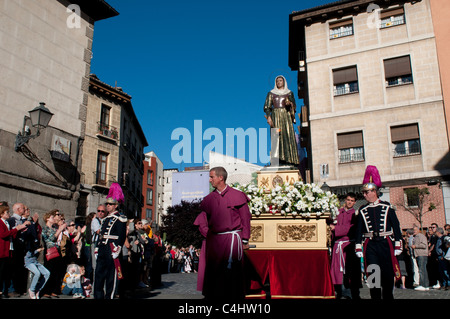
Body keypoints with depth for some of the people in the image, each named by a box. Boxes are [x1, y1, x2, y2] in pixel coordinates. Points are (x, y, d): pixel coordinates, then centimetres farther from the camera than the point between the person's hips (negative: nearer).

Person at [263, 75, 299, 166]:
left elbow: (294, 106, 11)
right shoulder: (271, 93, 14)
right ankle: (279, 159, -16)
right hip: (275, 116, 0)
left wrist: (289, 103, -13)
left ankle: (290, 159, -12)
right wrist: (268, 117, -12)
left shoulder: (289, 93, 15)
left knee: (288, 136, -10)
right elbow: (267, 106, 5)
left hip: (286, 116, 1)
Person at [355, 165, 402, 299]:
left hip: (385, 243, -1)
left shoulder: (387, 207, 2)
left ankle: (388, 295, 21)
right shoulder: (362, 210, 5)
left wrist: (398, 245, -2)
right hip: (370, 245, 1)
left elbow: (396, 226, 3)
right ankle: (375, 296, 12)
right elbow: (359, 230, 6)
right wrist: (358, 248, 0)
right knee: (373, 274, 2)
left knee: (388, 273, 6)